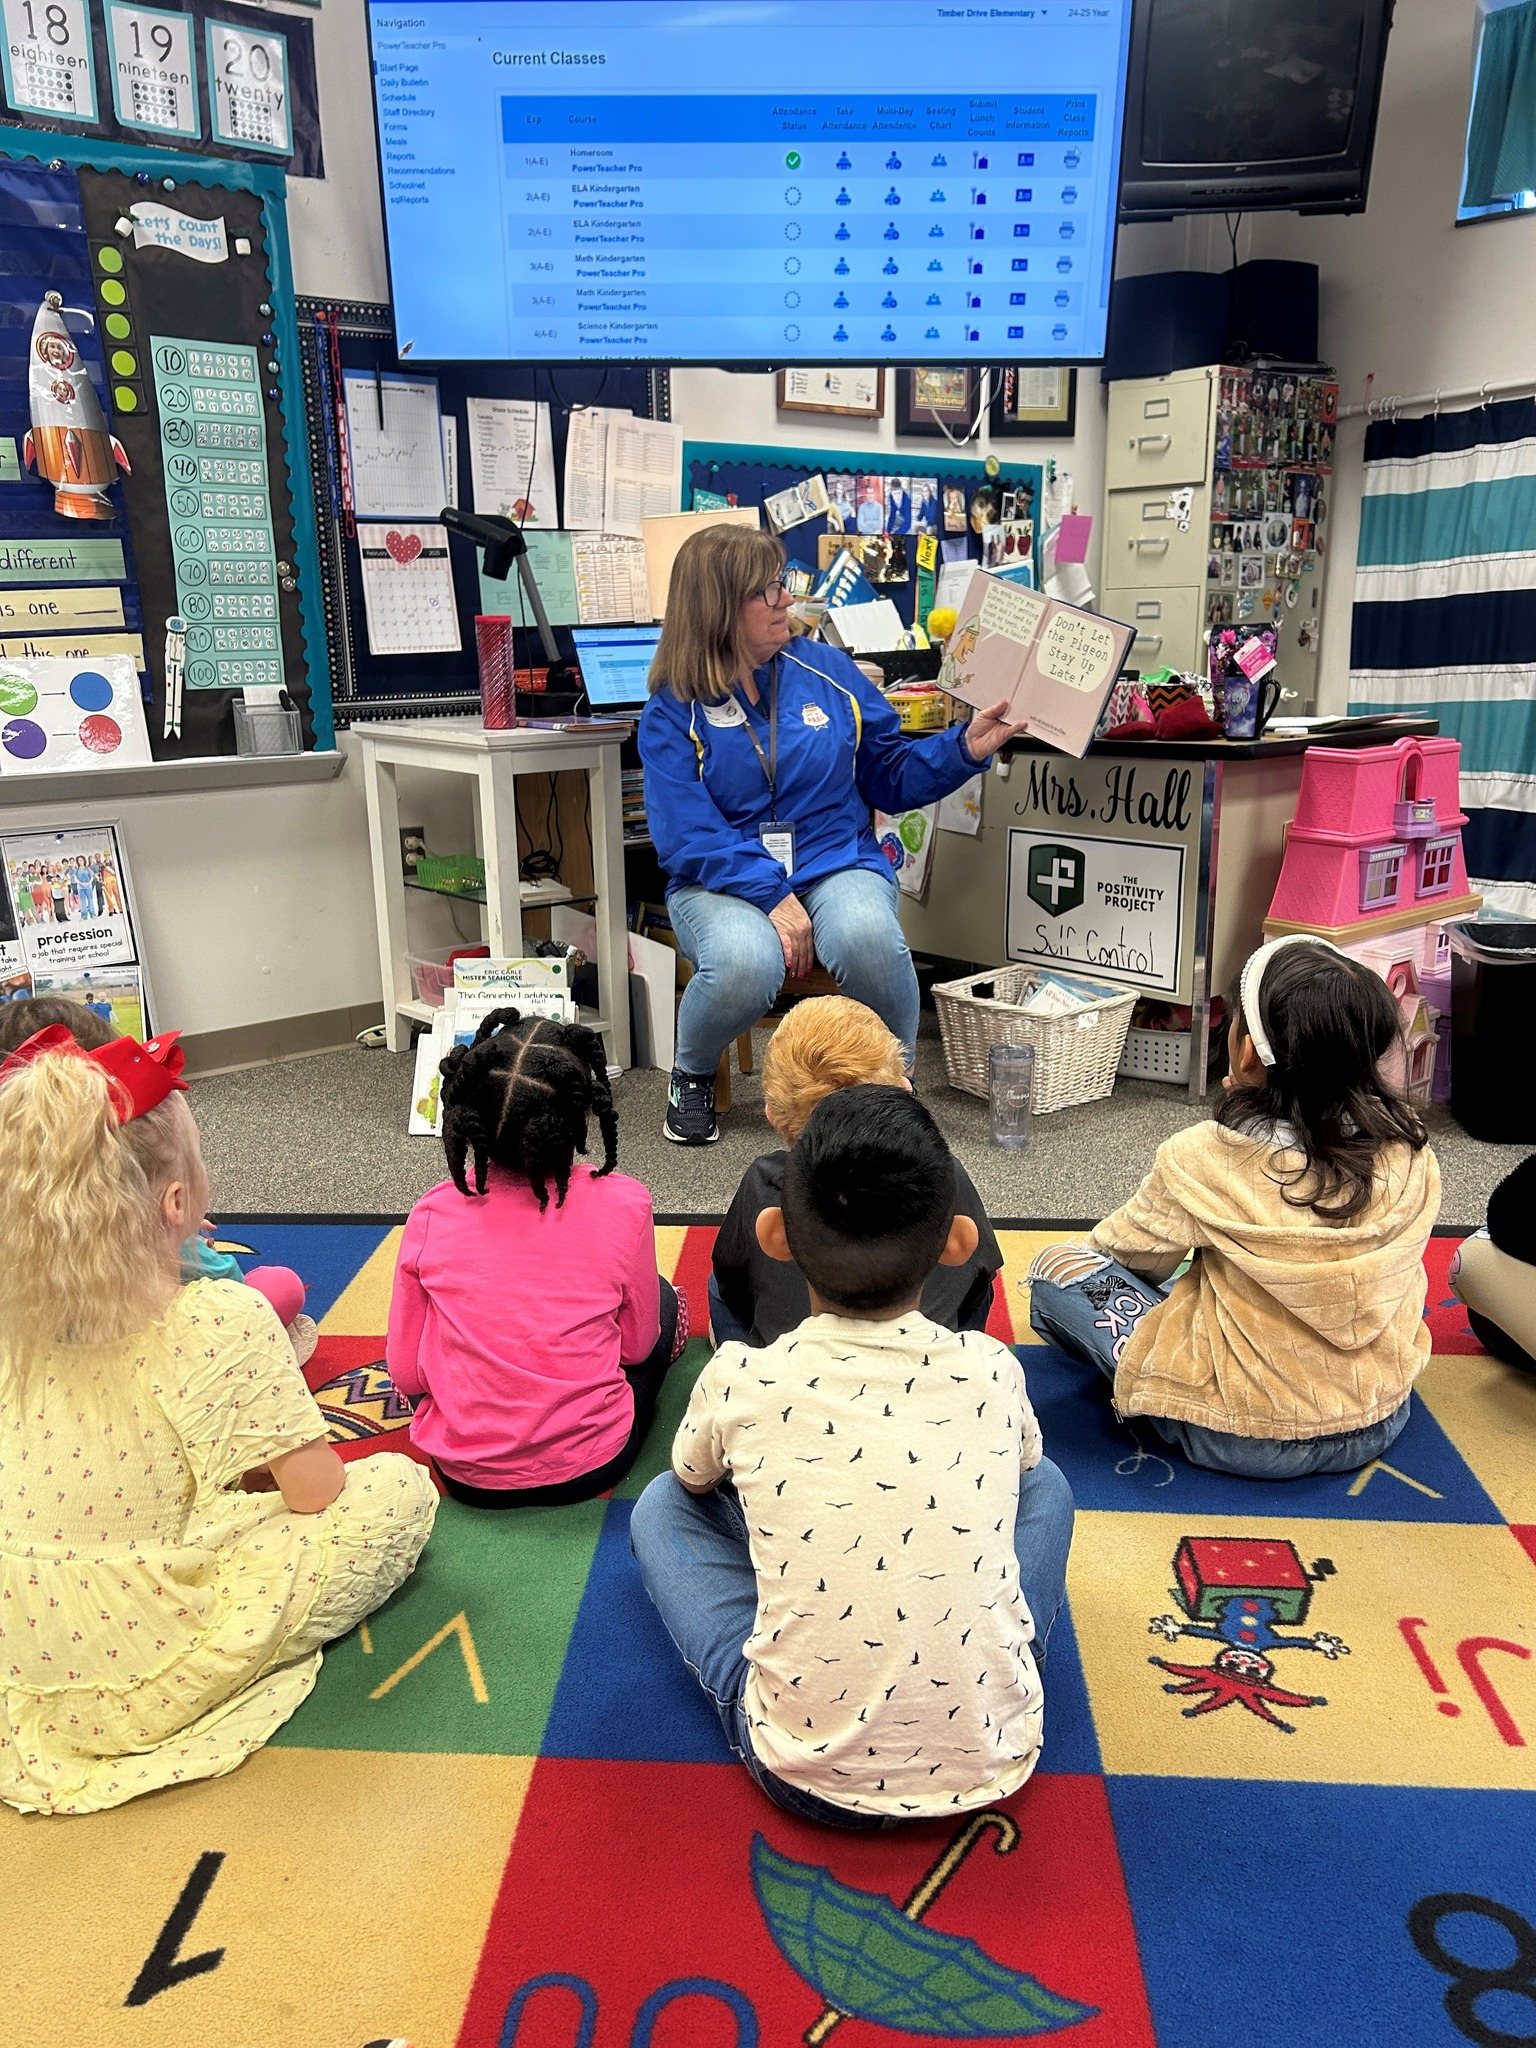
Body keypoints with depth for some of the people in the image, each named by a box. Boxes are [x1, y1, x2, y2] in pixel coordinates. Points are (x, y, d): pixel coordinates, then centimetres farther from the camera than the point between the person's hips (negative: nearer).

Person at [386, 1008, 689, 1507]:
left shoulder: (433, 1216, -14)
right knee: (663, 1298, 23)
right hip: (590, 1466, -2)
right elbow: (637, 1347, -4)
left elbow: (405, 1373, -5)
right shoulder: (622, 1205, -19)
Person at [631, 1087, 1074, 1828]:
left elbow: (694, 1477, 11)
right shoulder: (993, 1372, -10)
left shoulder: (740, 1381, -14)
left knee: (661, 1504, 15)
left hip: (803, 1773, -1)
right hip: (990, 1761, 2)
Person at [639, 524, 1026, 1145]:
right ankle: (692, 1076, -1)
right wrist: (771, 897, -22)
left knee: (867, 937, -34)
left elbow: (890, 777, 14)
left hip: (836, 864, 2)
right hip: (723, 883, -1)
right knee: (744, 964, -36)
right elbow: (687, 836, -10)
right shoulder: (673, 711, -1)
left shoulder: (829, 672, 8)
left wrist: (964, 747, -2)